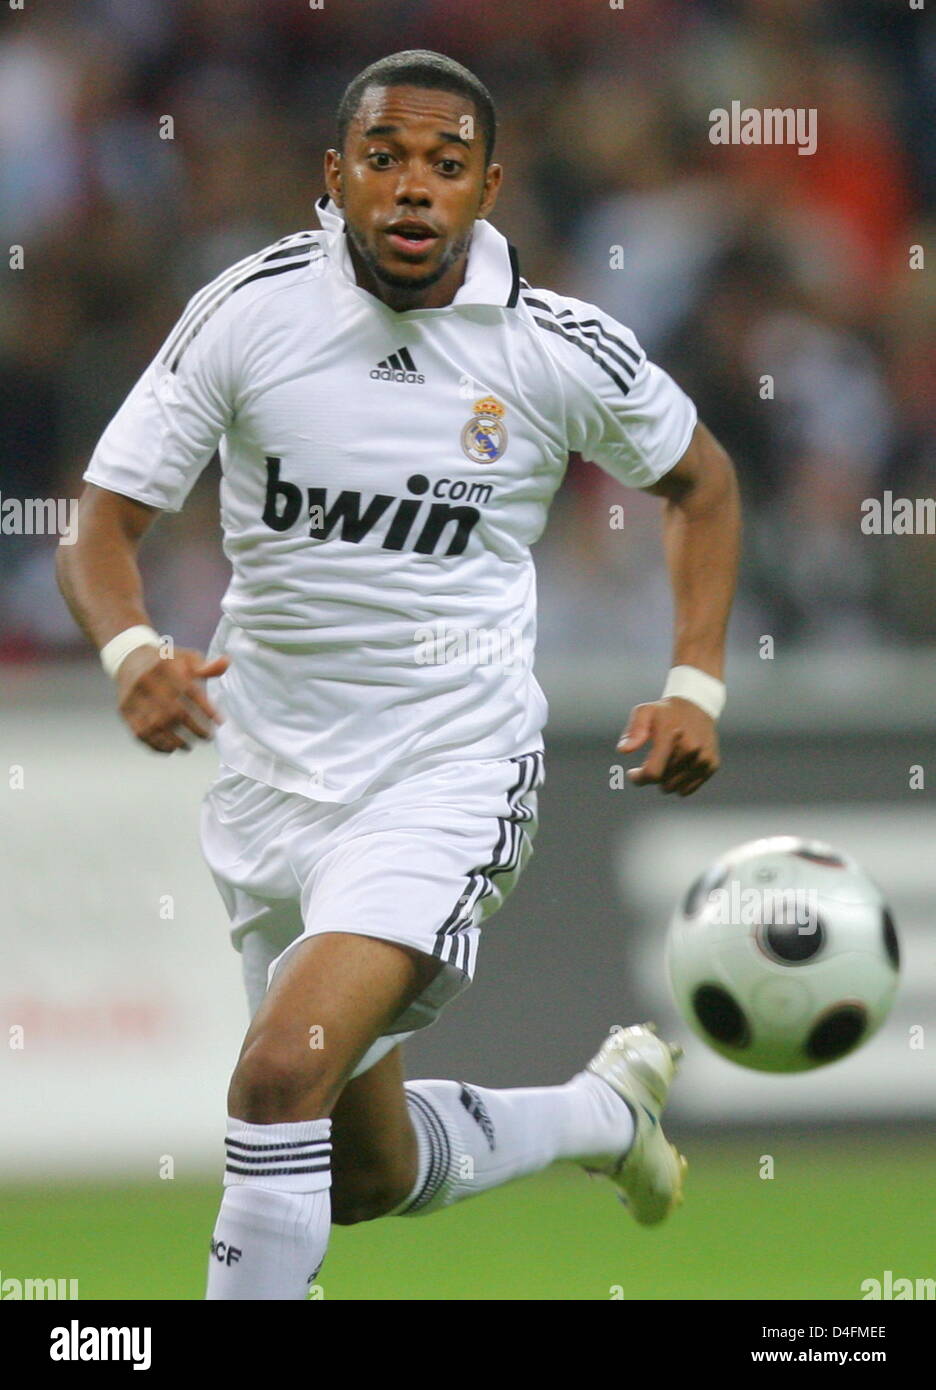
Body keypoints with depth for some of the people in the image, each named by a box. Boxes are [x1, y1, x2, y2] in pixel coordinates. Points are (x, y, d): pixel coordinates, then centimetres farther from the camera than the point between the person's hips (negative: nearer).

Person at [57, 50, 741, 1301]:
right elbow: (102, 524, -6)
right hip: (274, 776, 3)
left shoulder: (559, 350, -8)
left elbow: (700, 481, 12)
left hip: (450, 776, -3)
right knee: (367, 1174, 16)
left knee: (284, 1070, -27)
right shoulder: (252, 311, -8)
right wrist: (133, 652, -28)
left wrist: (697, 686, 0)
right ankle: (608, 1109, 45)